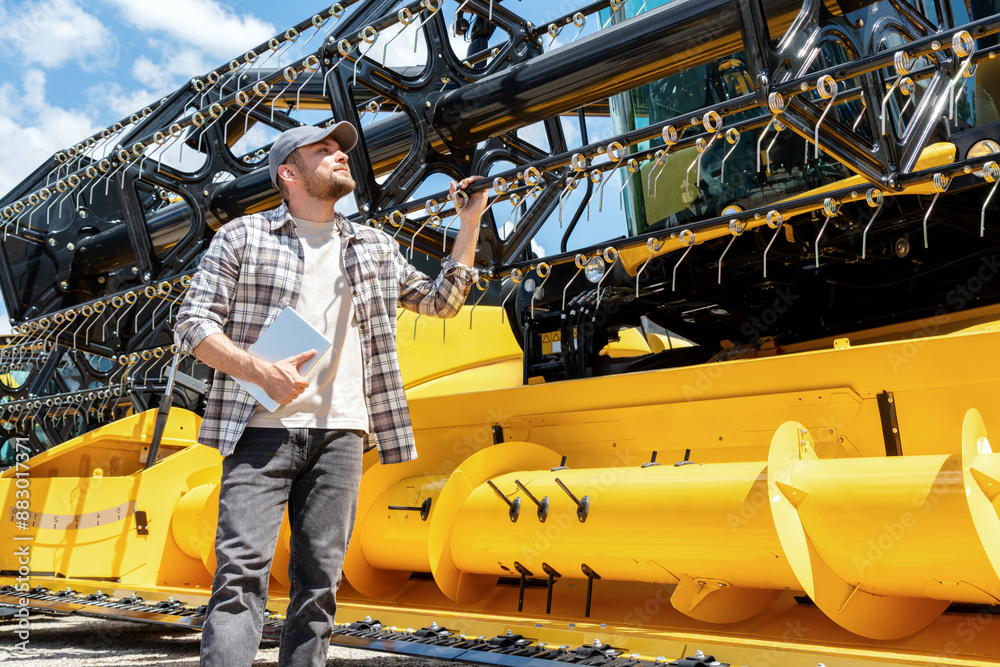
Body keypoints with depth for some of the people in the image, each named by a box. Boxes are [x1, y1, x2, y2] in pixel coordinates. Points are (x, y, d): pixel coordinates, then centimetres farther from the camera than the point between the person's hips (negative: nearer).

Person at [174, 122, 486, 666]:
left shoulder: (375, 249, 19)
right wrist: (260, 370, -14)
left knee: (320, 579, 4)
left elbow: (441, 301, 25)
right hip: (262, 425, -3)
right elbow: (193, 324, 3)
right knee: (242, 569, -11)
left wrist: (470, 223, 16)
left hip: (341, 431, 3)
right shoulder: (242, 235, 8)